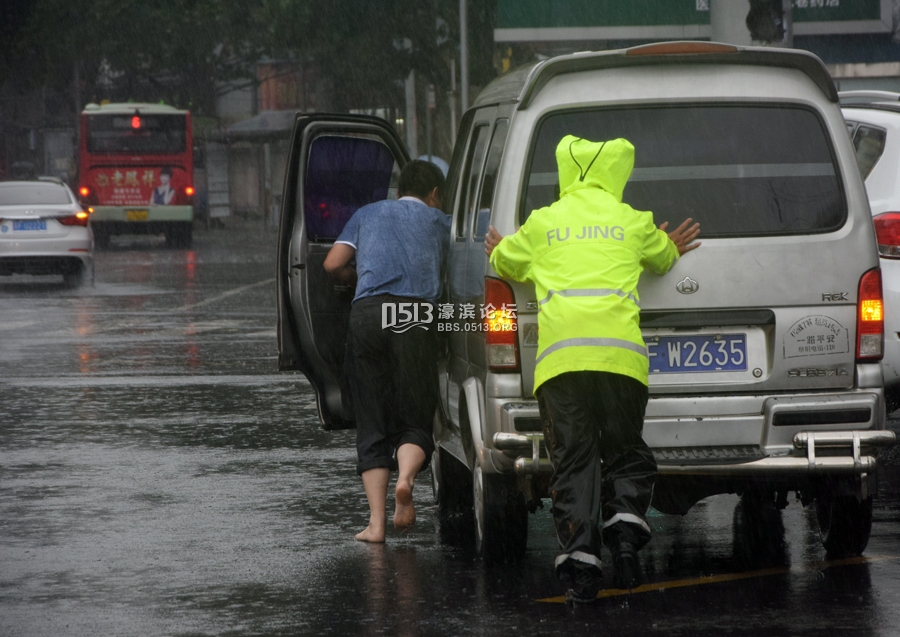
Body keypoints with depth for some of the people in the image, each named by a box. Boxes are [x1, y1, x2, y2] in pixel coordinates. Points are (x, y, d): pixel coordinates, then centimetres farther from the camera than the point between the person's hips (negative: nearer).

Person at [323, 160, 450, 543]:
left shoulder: (368, 214, 25)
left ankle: (375, 522, -5)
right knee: (415, 420, 5)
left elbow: (333, 265, 16)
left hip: (366, 311, 1)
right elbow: (443, 272, 18)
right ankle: (406, 475, -28)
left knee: (372, 426, 6)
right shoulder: (438, 221, 25)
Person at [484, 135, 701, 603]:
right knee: (625, 455, 12)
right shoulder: (633, 222, 16)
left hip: (559, 354, 0)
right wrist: (671, 250, 61)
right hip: (620, 353, 0)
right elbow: (662, 258, 37)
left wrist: (498, 251, 59)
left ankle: (580, 559, -9)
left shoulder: (541, 224, 16)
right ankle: (625, 530, -13)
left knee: (572, 462, 1)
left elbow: (506, 262, 35)